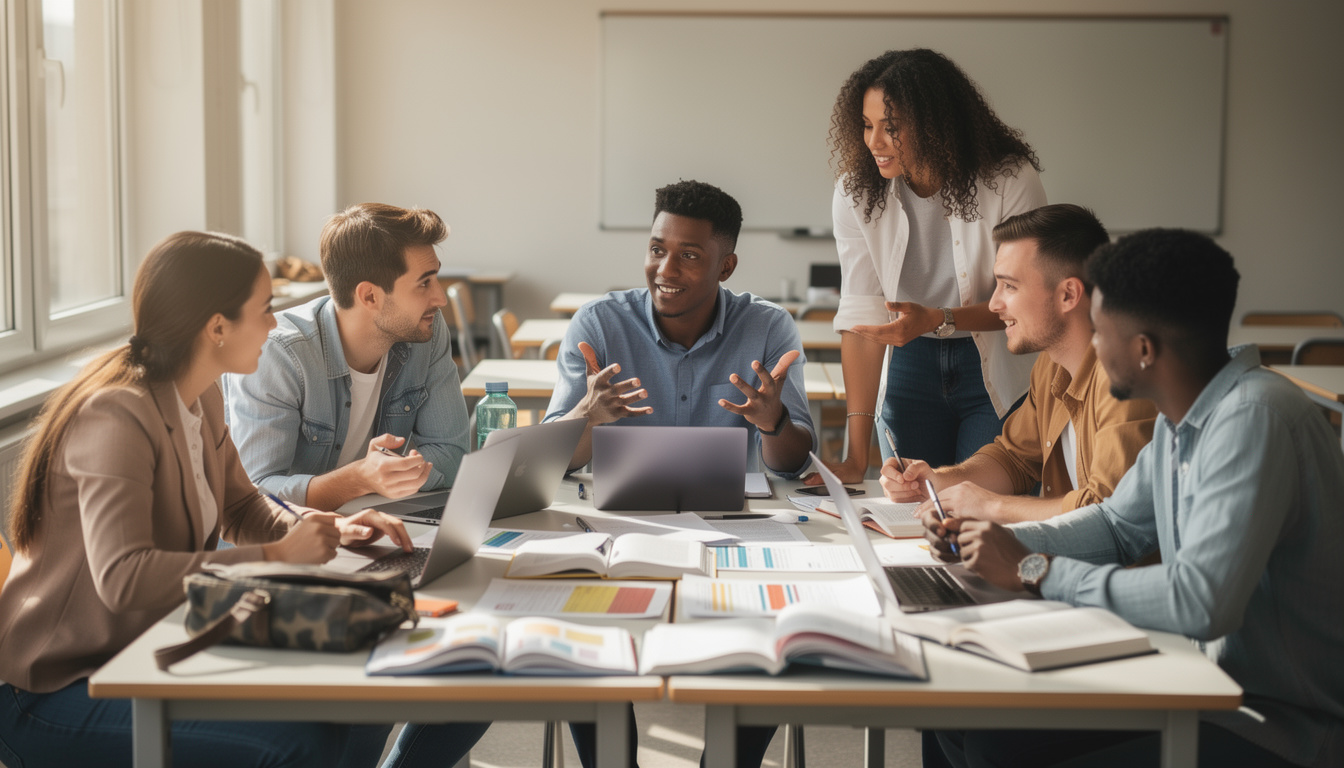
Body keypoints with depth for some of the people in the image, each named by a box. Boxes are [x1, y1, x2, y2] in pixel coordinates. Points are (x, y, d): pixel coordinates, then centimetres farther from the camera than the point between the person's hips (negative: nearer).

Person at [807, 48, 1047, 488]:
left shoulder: (1010, 182, -19)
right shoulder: (856, 192, -10)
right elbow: (861, 318, -14)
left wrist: (938, 319, -32)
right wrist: (857, 456, -19)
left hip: (996, 371, -2)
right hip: (911, 368, 3)